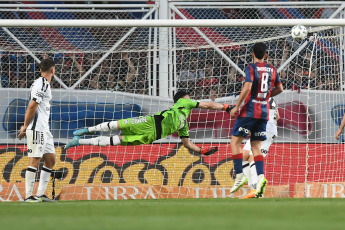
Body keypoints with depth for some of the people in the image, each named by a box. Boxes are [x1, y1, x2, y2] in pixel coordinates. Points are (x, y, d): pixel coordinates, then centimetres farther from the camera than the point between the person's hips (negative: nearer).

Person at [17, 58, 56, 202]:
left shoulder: (45, 84, 19)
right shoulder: (42, 84, -12)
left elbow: (31, 107, 19)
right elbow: (32, 106, -17)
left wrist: (25, 127, 15)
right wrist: (25, 126, -13)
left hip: (44, 129, 10)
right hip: (36, 129, -10)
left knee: (50, 160, 11)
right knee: (35, 161, -10)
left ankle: (40, 194, 13)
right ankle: (28, 196, -10)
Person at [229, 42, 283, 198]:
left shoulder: (251, 68, -8)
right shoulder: (272, 70, 10)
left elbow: (247, 87, -20)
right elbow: (279, 89, 20)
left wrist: (236, 107, -15)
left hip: (250, 111, -6)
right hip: (264, 112, 6)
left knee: (235, 142, 2)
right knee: (256, 147, 8)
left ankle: (239, 176, -7)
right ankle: (260, 177, -11)